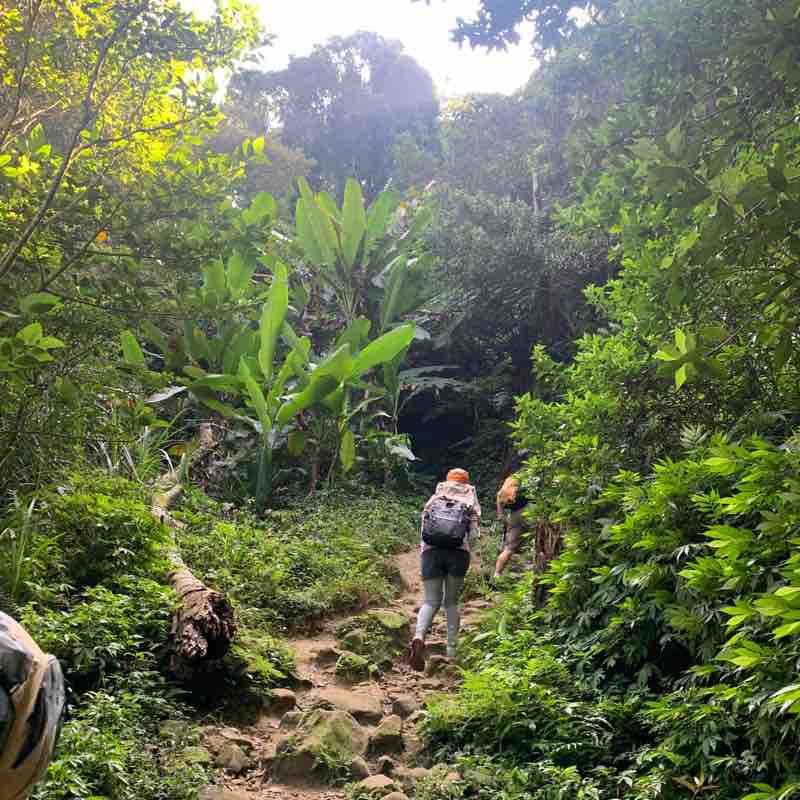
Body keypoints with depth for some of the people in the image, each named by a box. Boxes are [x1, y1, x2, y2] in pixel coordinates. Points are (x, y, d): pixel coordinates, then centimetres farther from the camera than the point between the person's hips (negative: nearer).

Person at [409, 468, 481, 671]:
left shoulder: (434, 500, 21)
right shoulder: (470, 502, 18)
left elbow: (423, 528, 21)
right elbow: (474, 534, 9)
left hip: (430, 550, 1)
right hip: (458, 552, -1)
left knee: (431, 601, 4)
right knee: (451, 602, 14)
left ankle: (419, 637, -24)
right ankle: (451, 650, 11)